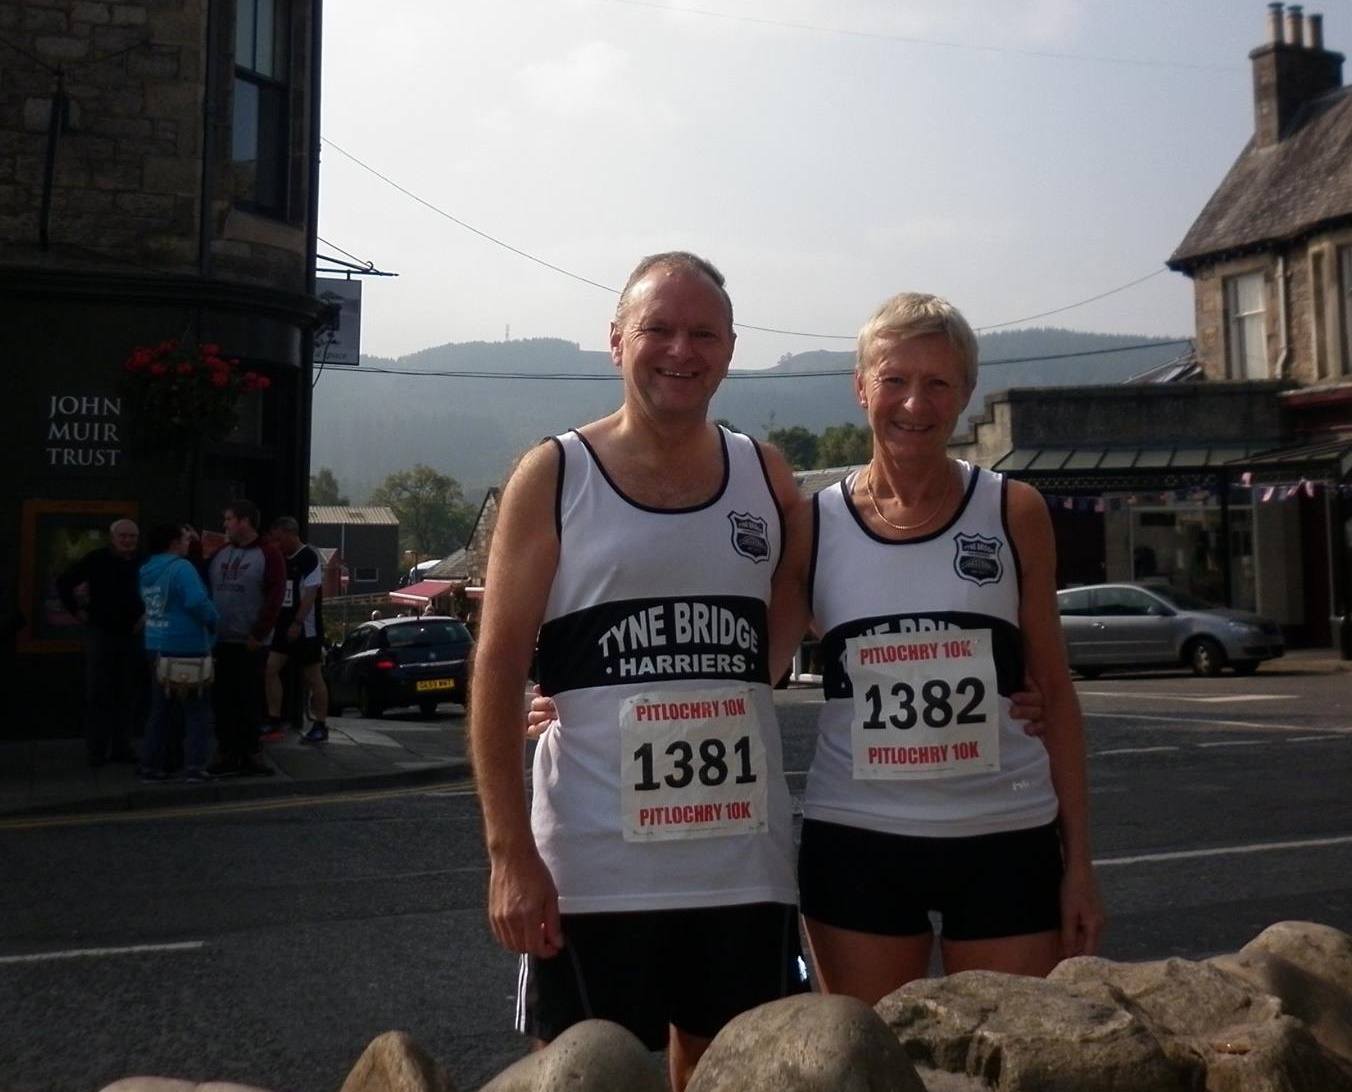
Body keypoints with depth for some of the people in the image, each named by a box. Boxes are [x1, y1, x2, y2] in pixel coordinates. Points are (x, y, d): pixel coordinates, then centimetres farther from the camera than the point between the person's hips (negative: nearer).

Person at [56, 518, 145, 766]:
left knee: (130, 695, 5)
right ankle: (97, 750, 6)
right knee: (98, 694, 1)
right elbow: (64, 582, 4)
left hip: (132, 635, 2)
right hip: (101, 633, -2)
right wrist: (77, 610, 0)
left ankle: (122, 746, 15)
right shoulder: (96, 559, -4)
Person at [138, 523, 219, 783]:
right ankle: (195, 767, -3)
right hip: (186, 648, -8)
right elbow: (197, 602, -27)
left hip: (157, 647, 8)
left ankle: (152, 766, 15)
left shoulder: (147, 571, 10)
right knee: (197, 710, 0)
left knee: (160, 709, 14)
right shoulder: (181, 567, -16)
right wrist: (214, 620, -7)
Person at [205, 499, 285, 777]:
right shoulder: (220, 553, 13)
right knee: (222, 700, 5)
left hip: (250, 644, -5)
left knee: (249, 701, 1)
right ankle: (226, 754, 12)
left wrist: (259, 634, -14)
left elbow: (274, 597, -10)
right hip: (219, 641, 5)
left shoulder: (268, 554, -4)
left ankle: (249, 754, 9)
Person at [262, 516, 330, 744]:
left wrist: (297, 623, -22)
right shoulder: (281, 559, 12)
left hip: (305, 628, -7)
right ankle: (274, 723, 5)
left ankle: (320, 727, 9)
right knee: (270, 669, -1)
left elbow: (310, 594, -17)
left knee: (313, 677, 1)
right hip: (283, 625, 7)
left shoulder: (309, 557, -11)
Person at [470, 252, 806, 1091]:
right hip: (595, 865, -3)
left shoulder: (765, 478, 5)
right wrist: (510, 853, -12)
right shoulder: (554, 477, -4)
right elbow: (500, 668, -7)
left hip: (745, 859, 3)